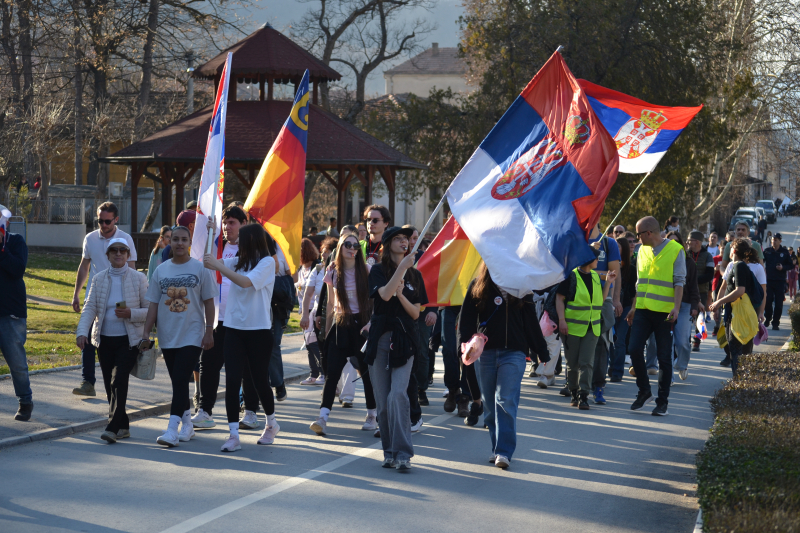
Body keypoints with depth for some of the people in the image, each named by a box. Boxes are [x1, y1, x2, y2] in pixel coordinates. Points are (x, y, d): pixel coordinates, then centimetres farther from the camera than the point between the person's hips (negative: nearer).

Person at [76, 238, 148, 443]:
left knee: (119, 381, -15)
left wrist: (131, 314, -19)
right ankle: (123, 426, 17)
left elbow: (150, 310, 0)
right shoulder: (99, 278, 6)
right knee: (110, 385, 6)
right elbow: (90, 307, -1)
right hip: (104, 340, 4)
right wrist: (82, 332, -16)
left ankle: (113, 427, -17)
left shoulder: (138, 279, -1)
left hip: (128, 340, -4)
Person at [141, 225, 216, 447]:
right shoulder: (161, 270, 7)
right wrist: (146, 333, 2)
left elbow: (208, 302, 1)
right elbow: (153, 304, 9)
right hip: (167, 335, 4)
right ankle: (187, 425, 24)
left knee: (181, 381, -13)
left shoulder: (200, 268, -1)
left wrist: (209, 331, -5)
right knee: (177, 383, 11)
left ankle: (172, 429, -18)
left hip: (192, 335, -4)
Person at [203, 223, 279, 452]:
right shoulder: (238, 261, 13)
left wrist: (218, 266, -22)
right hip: (234, 328, 5)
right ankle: (233, 435, -7)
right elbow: (209, 260, 19)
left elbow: (246, 282, -22)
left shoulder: (267, 262, -7)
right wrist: (211, 233, 11)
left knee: (259, 381, 6)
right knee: (232, 381, -6)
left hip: (258, 330, -5)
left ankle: (271, 423, 31)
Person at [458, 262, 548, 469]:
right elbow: (466, 319, 5)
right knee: (490, 404, 7)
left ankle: (504, 451, -15)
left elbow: (531, 322, 12)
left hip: (513, 353, -2)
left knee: (506, 402, -13)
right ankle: (498, 448, 16)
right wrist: (464, 343, -11)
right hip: (485, 353, 2)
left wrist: (542, 352, 13)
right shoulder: (477, 287, 9)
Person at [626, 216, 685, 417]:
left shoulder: (676, 251, -5)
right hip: (643, 310, 5)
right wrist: (634, 307, 20)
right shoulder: (642, 251, 13)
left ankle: (662, 401, 8)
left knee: (664, 357, 0)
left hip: (664, 312, -5)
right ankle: (644, 392, 9)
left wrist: (676, 308, -19)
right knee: (634, 349, -8)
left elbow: (679, 282, -8)